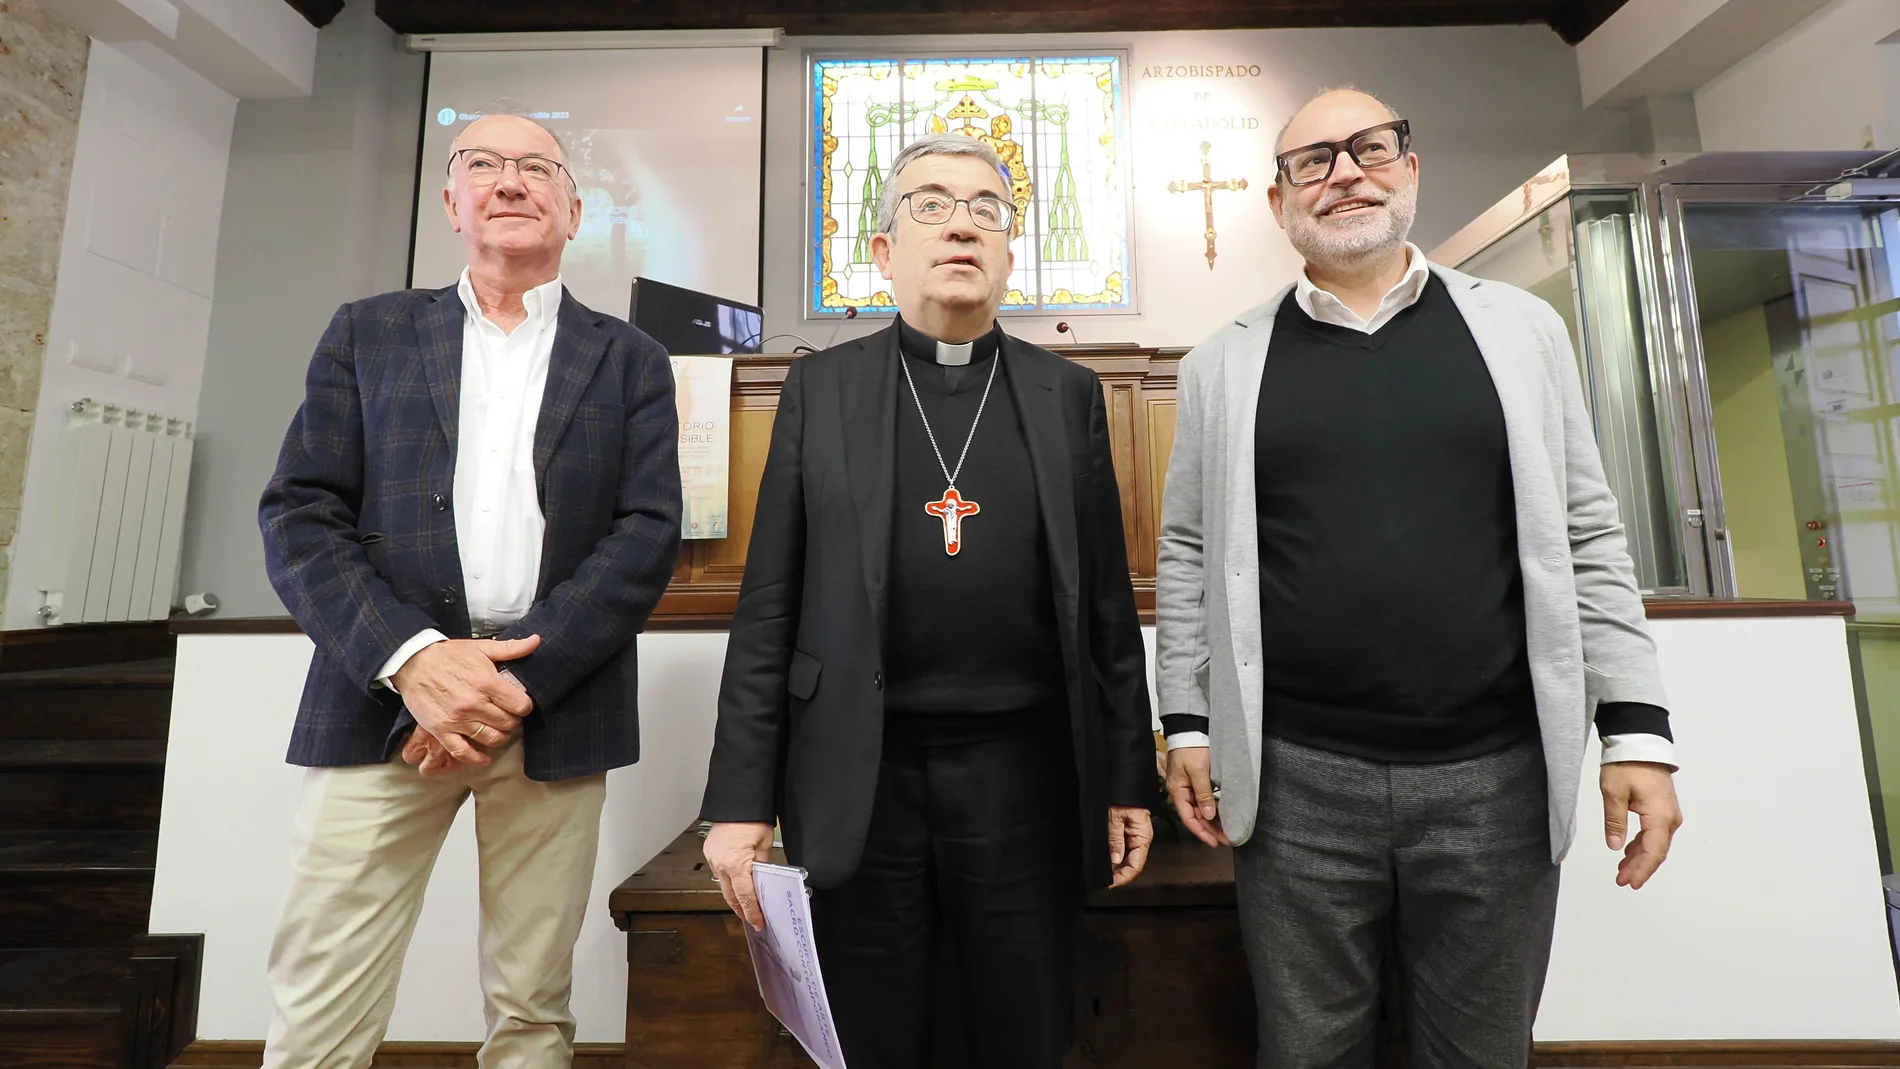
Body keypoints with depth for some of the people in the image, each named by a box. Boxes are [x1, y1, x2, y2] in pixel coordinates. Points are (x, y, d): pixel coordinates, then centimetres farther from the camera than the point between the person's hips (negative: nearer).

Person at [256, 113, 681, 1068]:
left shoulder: (629, 362, 9)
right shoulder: (367, 333, 12)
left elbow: (648, 533, -2)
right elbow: (299, 515, 3)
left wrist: (521, 675, -12)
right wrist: (414, 657, -13)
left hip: (555, 712, 0)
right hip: (383, 698, 1)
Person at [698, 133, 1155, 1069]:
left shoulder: (1069, 394, 5)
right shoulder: (820, 387, 3)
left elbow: (1106, 602, 5)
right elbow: (770, 606, 0)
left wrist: (1128, 780, 5)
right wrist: (740, 797, -2)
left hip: (1026, 771, 1)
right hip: (857, 777, 0)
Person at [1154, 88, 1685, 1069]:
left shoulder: (1520, 329, 7)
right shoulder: (1225, 361, 3)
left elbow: (1585, 536, 7)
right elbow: (1188, 551, 3)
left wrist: (1637, 728, 2)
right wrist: (1187, 725, 0)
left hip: (1499, 776, 2)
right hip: (1292, 780, -1)